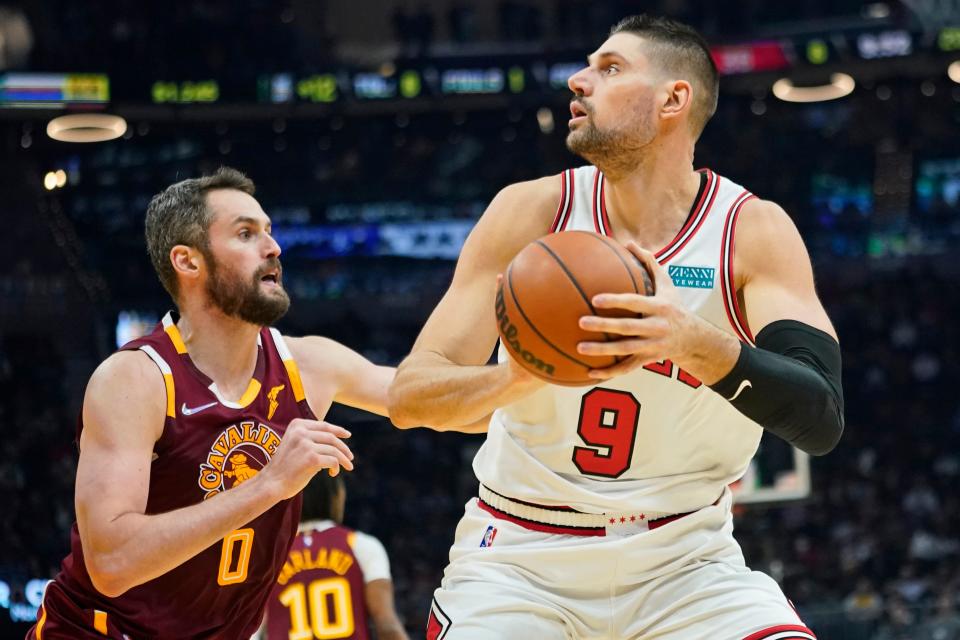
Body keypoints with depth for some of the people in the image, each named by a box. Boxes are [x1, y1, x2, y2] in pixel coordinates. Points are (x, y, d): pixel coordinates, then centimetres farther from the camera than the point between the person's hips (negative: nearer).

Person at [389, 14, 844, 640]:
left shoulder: (754, 230, -9)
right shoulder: (532, 211, -7)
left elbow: (821, 418, -22)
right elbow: (409, 395, -10)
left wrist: (698, 343, -40)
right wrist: (520, 376, -32)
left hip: (684, 559, 0)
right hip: (522, 556, 0)